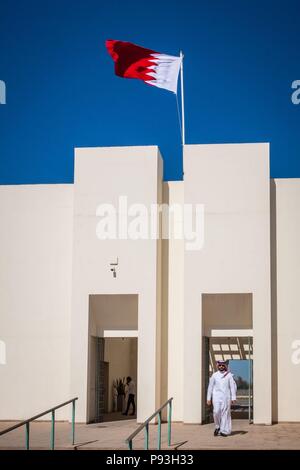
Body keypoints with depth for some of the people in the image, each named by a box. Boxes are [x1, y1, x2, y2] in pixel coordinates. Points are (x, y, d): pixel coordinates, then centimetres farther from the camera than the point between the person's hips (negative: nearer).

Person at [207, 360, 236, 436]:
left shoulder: (229, 375, 4)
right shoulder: (214, 375, 8)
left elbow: (233, 386, 2)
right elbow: (210, 387, 11)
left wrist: (233, 398, -6)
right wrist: (209, 398, 8)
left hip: (226, 397, 0)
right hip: (216, 396, 0)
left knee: (225, 413, -2)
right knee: (216, 412, -13)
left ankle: (224, 431, 5)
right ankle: (217, 427, 9)